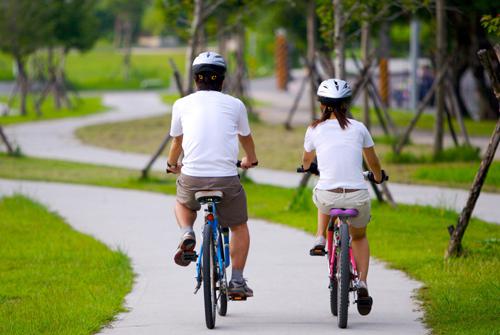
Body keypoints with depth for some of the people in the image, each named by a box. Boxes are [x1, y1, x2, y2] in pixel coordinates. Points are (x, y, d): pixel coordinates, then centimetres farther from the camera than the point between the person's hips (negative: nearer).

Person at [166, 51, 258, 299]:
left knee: (183, 204, 34)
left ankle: (187, 234, 6)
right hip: (226, 179, -1)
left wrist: (172, 163, 47)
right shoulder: (235, 105, 8)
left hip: (192, 178, 1)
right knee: (239, 227, 23)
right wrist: (250, 160, 49)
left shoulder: (182, 105, 9)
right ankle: (237, 280, 15)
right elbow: (246, 138, 27)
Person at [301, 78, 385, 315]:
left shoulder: (315, 129, 4)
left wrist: (307, 167, 49)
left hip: (327, 198, 0)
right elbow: (373, 162, 19)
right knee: (359, 237, 29)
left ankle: (320, 238, 23)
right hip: (358, 198, 0)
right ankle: (362, 282, 12)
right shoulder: (358, 128, 4)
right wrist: (378, 177, 41)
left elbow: (306, 161, 24)